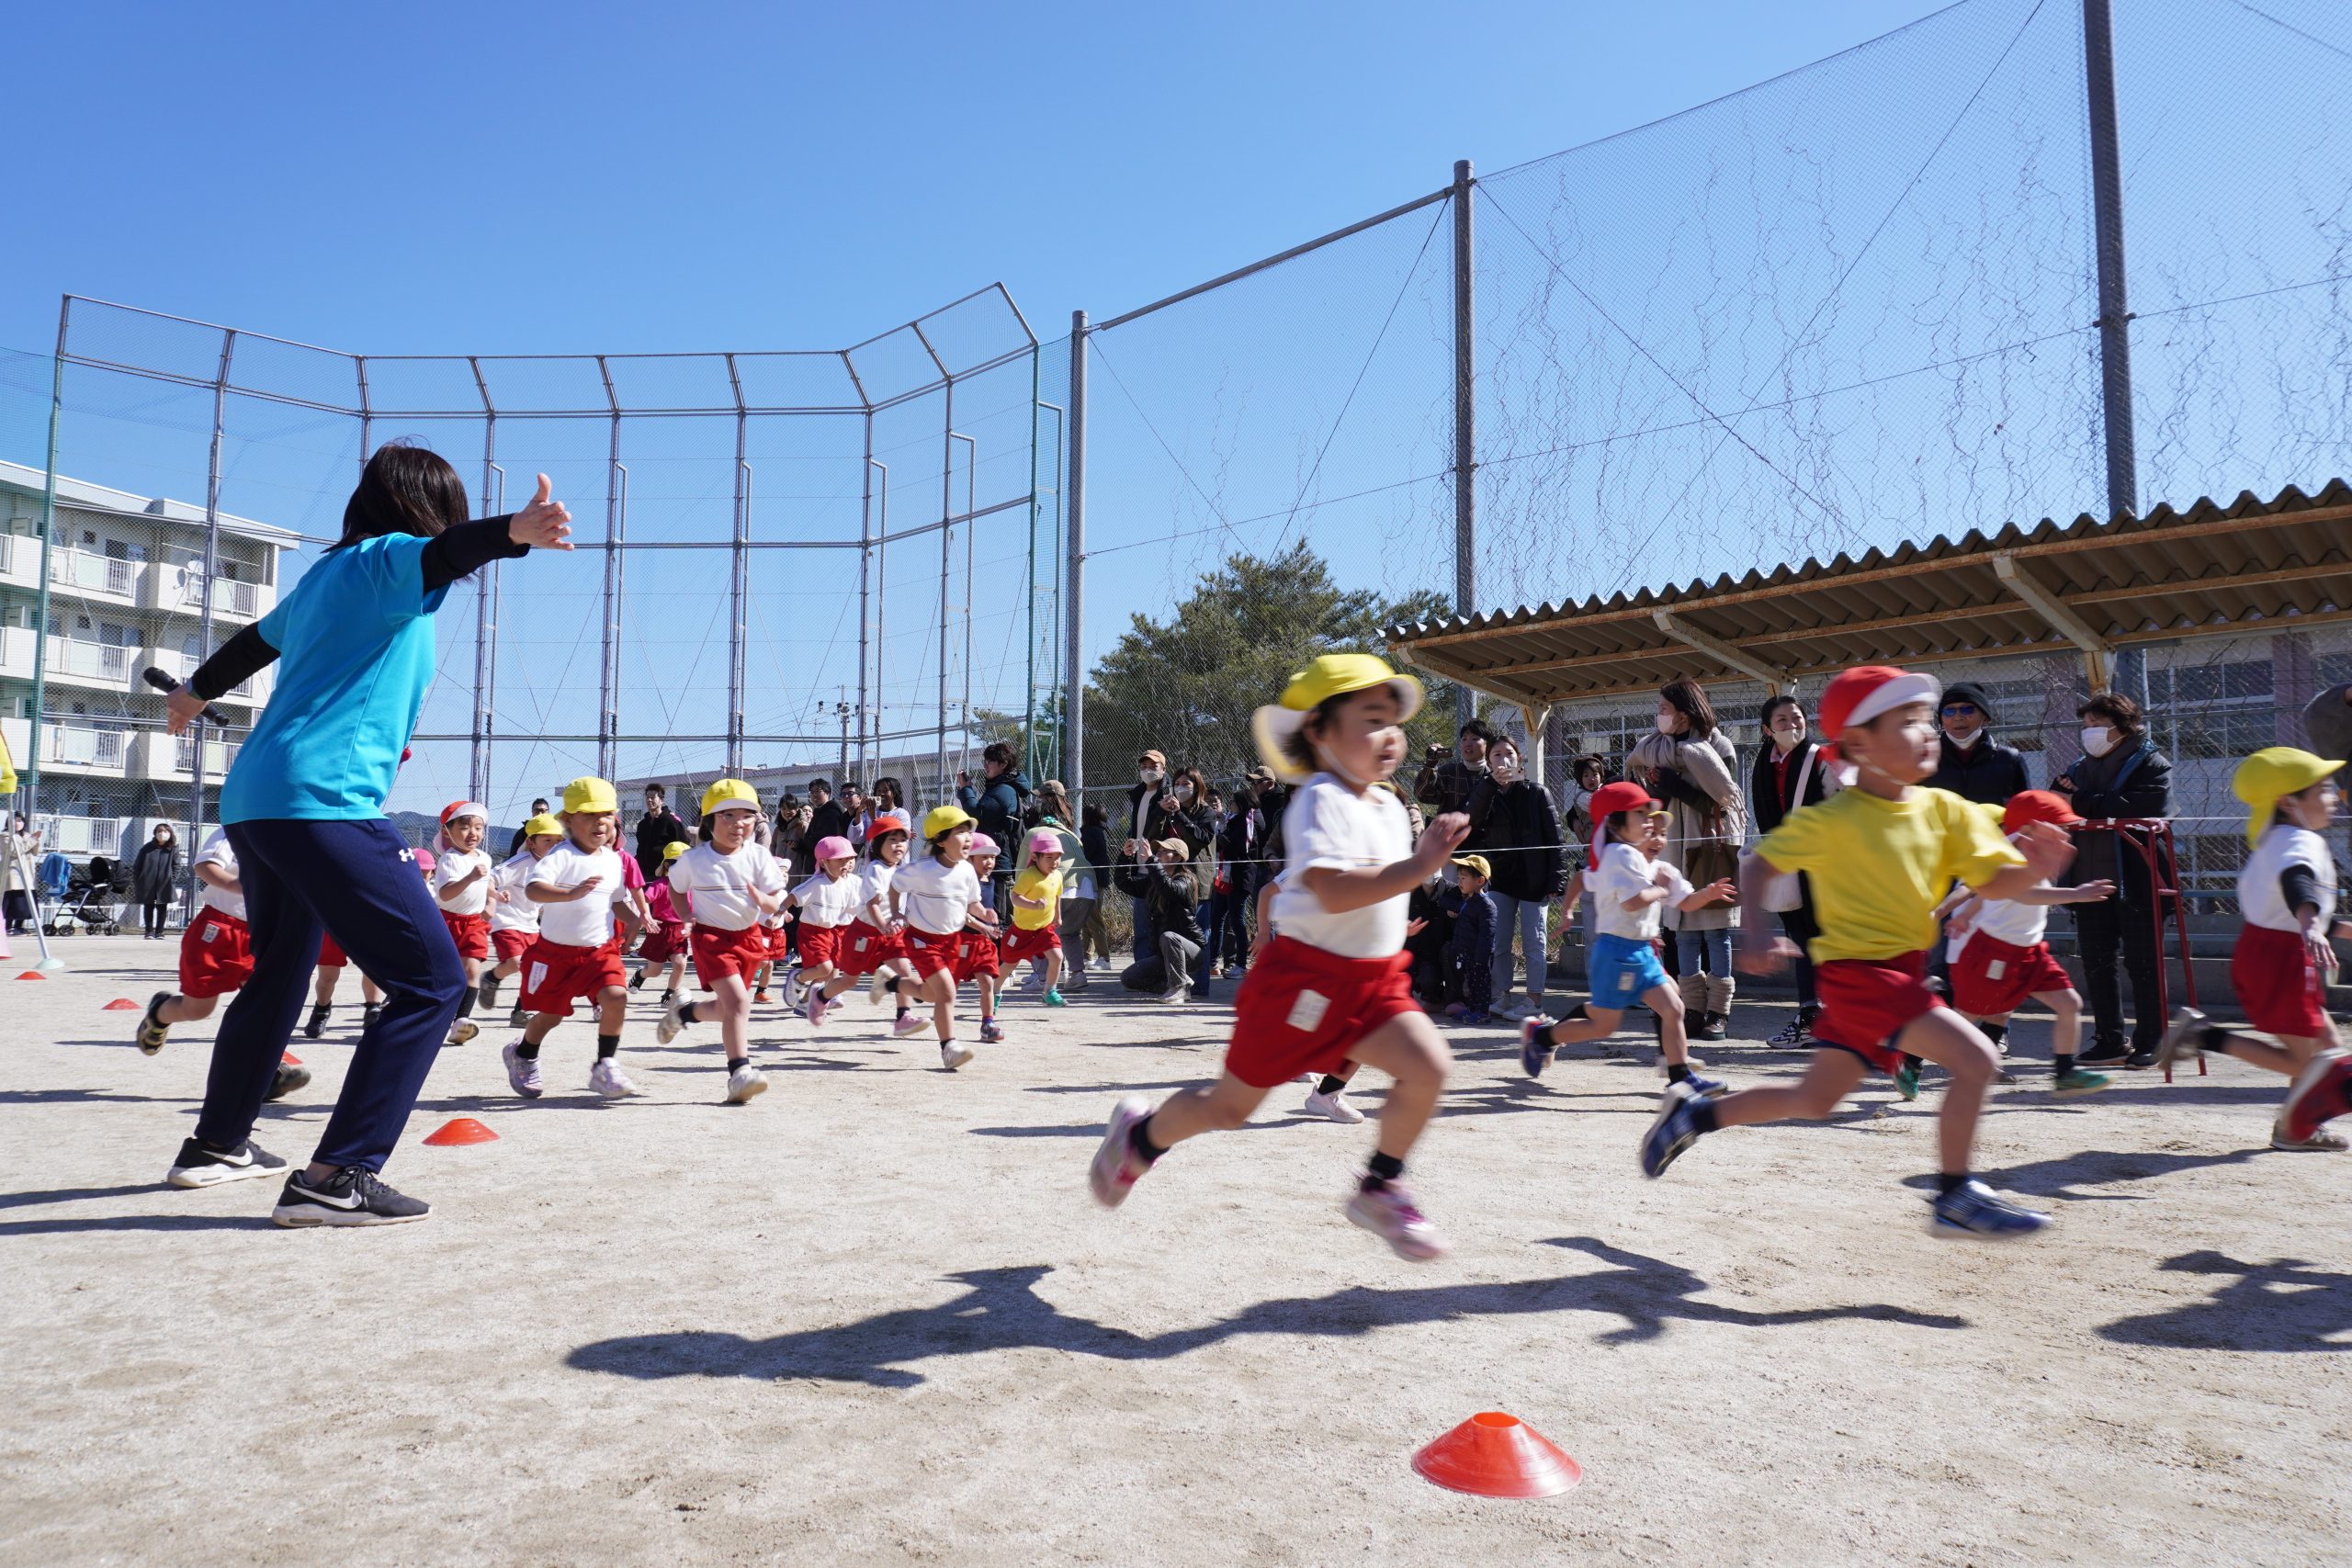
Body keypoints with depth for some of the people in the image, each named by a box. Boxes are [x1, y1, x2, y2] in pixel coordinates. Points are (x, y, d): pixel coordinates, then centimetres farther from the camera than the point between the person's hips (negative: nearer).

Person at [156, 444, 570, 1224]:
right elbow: (445, 551, -28)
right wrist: (514, 531, -48)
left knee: (279, 975, 28)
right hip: (324, 802, -10)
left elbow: (256, 639, 40)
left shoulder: (325, 574, 22)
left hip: (255, 801, 10)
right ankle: (335, 1179, -15)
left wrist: (198, 691, 59)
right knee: (431, 982, -12)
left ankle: (218, 1142, 44)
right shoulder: (386, 560, -3)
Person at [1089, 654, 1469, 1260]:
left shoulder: (1390, 809, 10)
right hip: (1303, 976, -7)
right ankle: (1140, 1134, 35)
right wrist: (1417, 868, -34)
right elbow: (1332, 892, -33)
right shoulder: (1320, 801, -18)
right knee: (1230, 1106, 6)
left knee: (1428, 1067, -15)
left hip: (1372, 980, 7)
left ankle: (1379, 1189, 5)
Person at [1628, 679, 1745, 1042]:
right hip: (1678, 846, 5)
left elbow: (1722, 801, -15)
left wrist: (1678, 788, -19)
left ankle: (1719, 1012, 3)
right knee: (1684, 931, 5)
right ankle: (1693, 1010, 9)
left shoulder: (1718, 746, -6)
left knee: (1715, 933, -2)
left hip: (1714, 845, -5)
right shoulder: (1659, 748, 9)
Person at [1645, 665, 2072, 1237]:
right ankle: (1955, 1199, -3)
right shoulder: (1831, 820, -13)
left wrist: (2037, 869, -21)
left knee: (1815, 1100, 16)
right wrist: (1752, 932, -23)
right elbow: (1758, 865, -8)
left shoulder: (1945, 809, 2)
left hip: (1901, 973, 7)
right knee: (1975, 1059, -18)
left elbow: (1995, 883, 0)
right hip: (1857, 970, -7)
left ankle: (1691, 1114, 30)